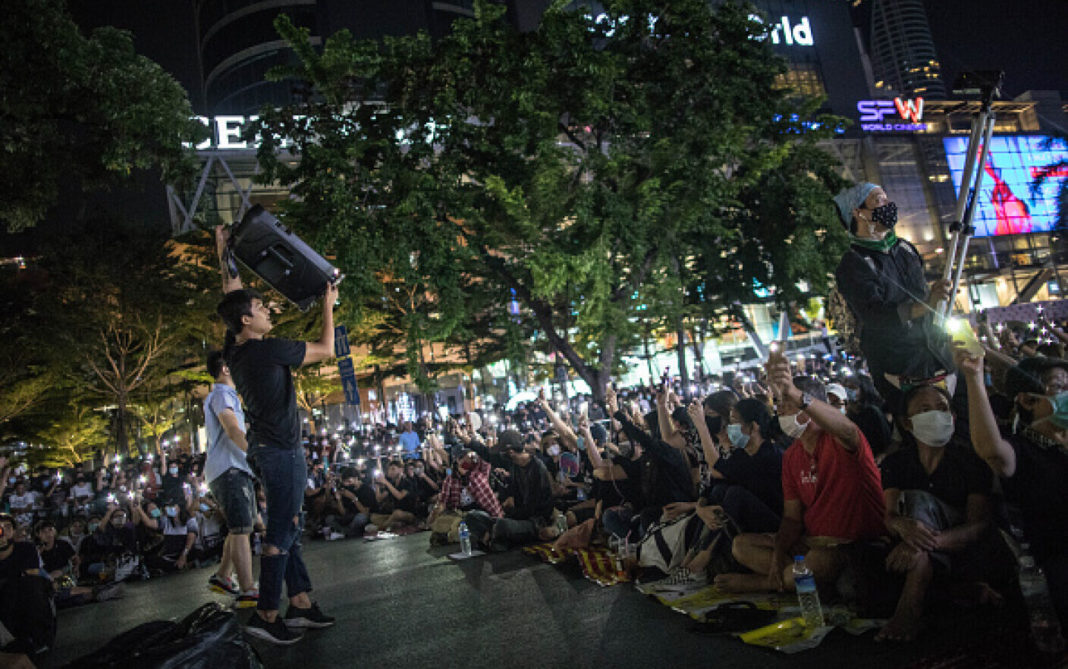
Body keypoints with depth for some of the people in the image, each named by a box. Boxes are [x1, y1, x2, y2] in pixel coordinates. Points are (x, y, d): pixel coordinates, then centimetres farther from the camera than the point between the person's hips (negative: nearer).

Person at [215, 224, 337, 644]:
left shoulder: (233, 349, 3)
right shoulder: (270, 350, -19)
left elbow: (232, 294, 15)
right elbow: (326, 350, -8)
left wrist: (223, 251, 19)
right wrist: (328, 306, 3)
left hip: (266, 448, 9)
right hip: (282, 450, -9)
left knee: (289, 528, 14)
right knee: (281, 532, -3)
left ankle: (301, 603, 21)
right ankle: (266, 615, 3)